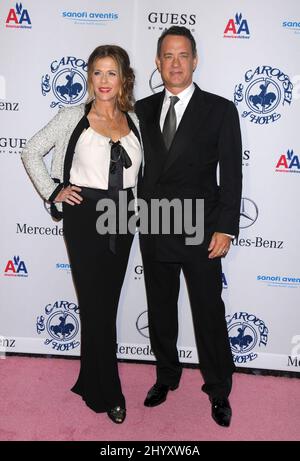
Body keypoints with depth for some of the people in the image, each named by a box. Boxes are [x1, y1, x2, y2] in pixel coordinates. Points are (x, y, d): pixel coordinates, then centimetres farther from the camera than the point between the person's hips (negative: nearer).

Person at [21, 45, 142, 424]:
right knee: (98, 307, 2)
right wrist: (53, 192, -5)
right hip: (85, 219, -4)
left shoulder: (134, 121, 6)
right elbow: (31, 152, 3)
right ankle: (109, 394, 20)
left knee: (106, 304, 13)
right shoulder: (73, 117, -4)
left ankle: (91, 383, 33)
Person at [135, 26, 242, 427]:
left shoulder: (220, 110, -3)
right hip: (153, 231, 4)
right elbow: (137, 166, 10)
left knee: (209, 315, 6)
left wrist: (226, 229, -11)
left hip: (200, 232, -3)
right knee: (160, 312, 16)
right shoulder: (142, 110, 7)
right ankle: (166, 376, 37)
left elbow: (231, 175, -5)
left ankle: (219, 390, 26)